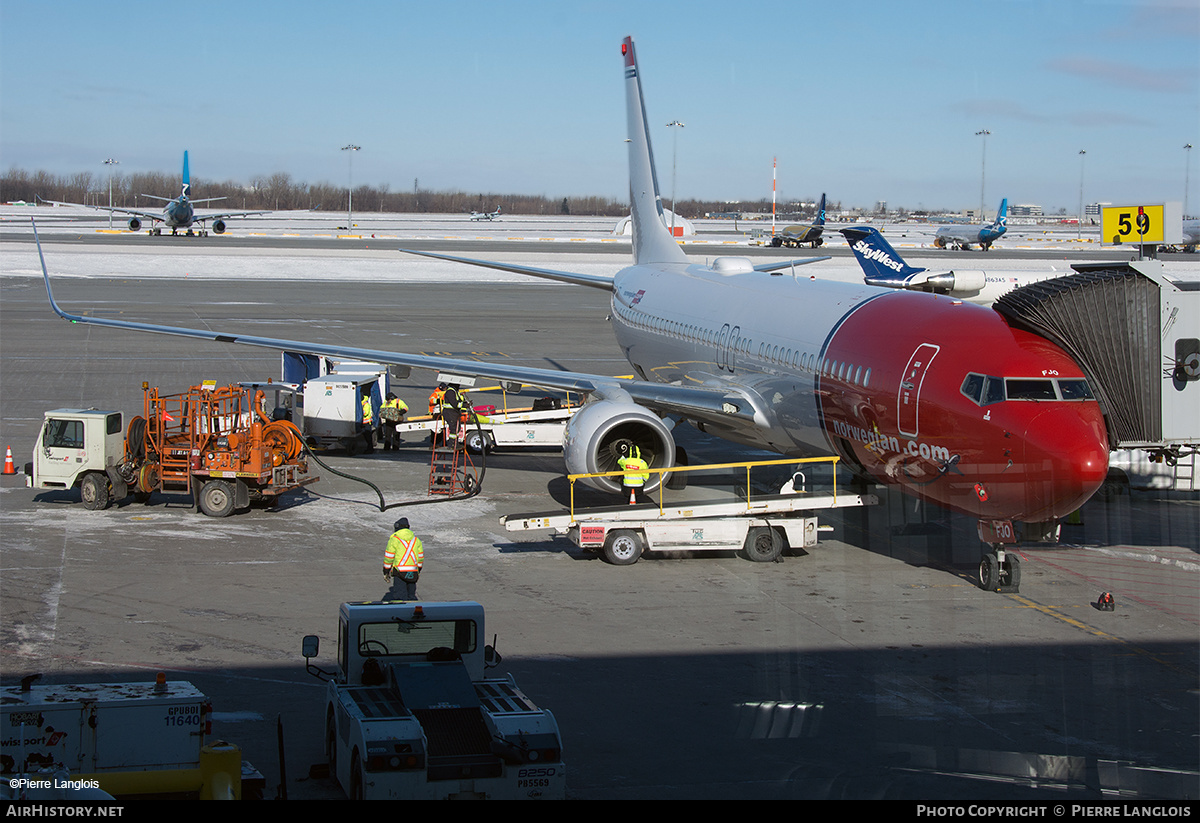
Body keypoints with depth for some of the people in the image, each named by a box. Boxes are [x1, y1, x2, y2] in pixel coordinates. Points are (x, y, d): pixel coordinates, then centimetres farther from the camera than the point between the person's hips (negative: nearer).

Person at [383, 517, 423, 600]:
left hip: (399, 573, -5)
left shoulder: (393, 540, -4)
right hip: (413, 573, 5)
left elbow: (388, 558, -3)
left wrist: (385, 572, 7)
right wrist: (418, 571, 29)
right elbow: (420, 557, 18)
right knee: (411, 596, 13)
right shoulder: (416, 540, 13)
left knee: (400, 597, -10)